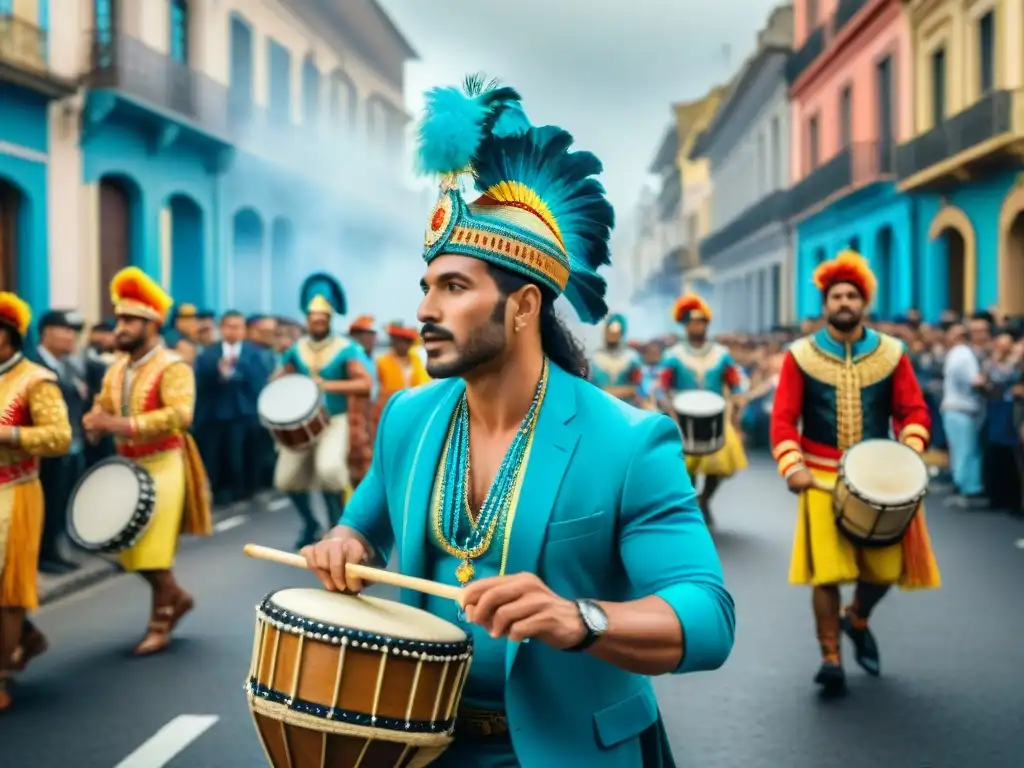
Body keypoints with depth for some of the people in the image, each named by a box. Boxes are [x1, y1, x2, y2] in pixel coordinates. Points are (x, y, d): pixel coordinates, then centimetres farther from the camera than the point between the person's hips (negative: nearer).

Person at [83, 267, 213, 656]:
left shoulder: (172, 368, -15)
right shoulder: (116, 370, 9)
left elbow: (180, 414, -28)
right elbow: (103, 407, 16)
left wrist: (125, 424, -34)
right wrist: (95, 421, -10)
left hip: (162, 466, -8)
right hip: (126, 466, 8)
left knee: (153, 550, -5)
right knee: (130, 549, 11)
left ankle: (160, 622, 11)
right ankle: (176, 597, 30)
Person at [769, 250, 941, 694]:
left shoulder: (891, 353, 3)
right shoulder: (800, 356, -1)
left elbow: (914, 411, 3)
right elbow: (783, 419, -4)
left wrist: (910, 452, -17)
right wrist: (792, 467, -18)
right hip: (823, 478, -2)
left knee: (886, 568, 2)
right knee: (827, 571, -6)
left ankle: (858, 619, 34)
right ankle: (830, 658, 7)